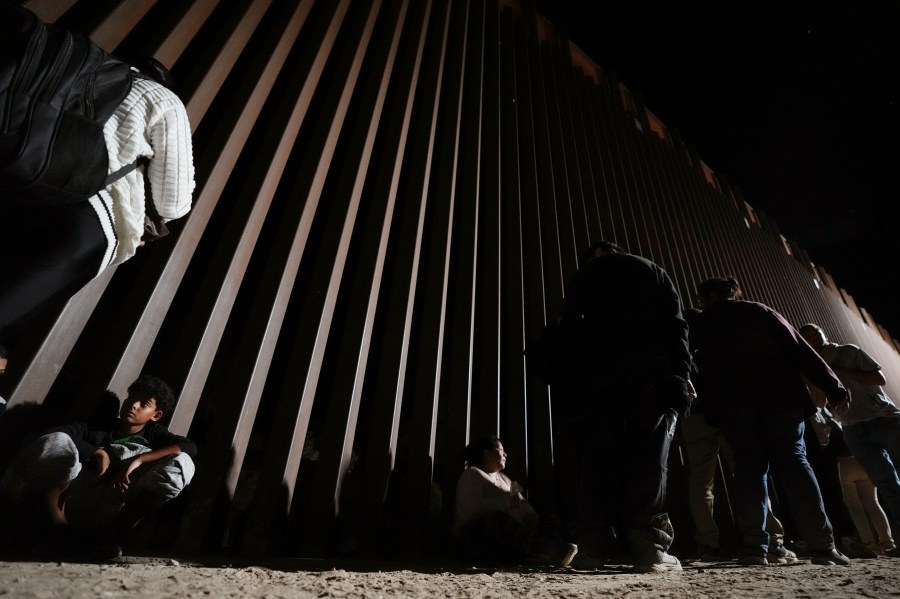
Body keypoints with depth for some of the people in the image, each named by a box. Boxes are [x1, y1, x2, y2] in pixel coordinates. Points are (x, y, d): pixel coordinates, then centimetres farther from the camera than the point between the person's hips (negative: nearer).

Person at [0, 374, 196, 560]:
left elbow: (190, 447, -2)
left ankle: (110, 535, -19)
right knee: (56, 440, -16)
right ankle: (54, 527, -12)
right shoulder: (98, 427, 20)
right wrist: (96, 452, -8)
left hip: (118, 511, -1)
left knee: (182, 462, -23)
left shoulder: (154, 433, 18)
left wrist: (138, 459, -12)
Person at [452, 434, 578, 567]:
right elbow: (468, 509, -19)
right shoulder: (472, 474, 0)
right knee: (497, 519, -36)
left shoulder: (504, 478, 25)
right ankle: (555, 551, -51)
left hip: (509, 537, 8)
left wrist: (533, 518, -9)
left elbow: (523, 503, 13)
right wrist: (506, 502, -18)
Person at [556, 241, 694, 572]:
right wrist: (682, 372, 1)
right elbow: (675, 323, 8)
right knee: (648, 453, -4)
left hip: (602, 371, 0)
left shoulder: (583, 276, 20)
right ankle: (647, 546, -11)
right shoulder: (652, 269, 22)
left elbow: (569, 329, 11)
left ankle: (592, 545, -8)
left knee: (598, 454, -2)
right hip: (653, 368, 1)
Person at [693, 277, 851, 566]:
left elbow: (706, 368, 11)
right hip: (779, 394, 1)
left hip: (733, 401, -1)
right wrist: (833, 387, 4)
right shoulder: (761, 311, 13)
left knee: (750, 465, 1)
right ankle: (823, 545, -4)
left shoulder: (703, 326, 12)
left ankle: (756, 545, -5)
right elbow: (800, 349, 6)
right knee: (793, 461, 2)